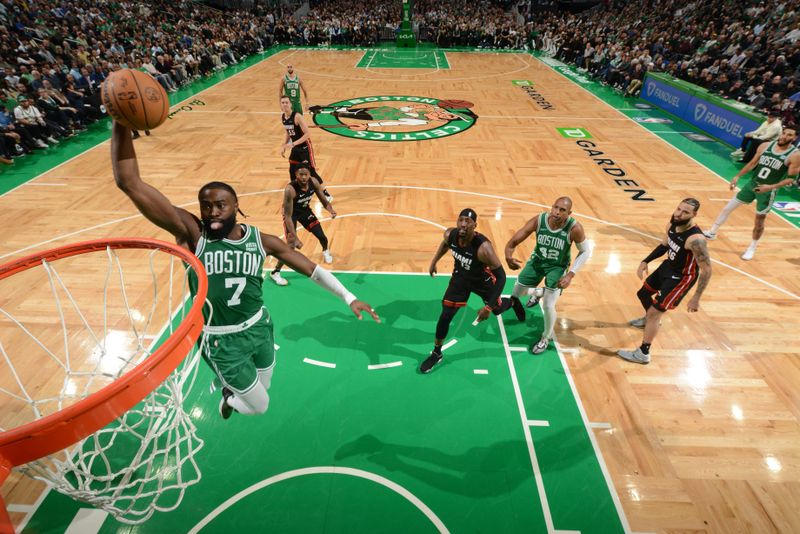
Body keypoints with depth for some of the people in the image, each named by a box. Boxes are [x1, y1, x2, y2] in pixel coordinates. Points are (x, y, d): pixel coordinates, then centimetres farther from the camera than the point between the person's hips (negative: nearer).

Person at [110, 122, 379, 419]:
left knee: (263, 386, 27)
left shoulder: (261, 240, -10)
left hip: (259, 326, 3)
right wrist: (121, 121, -39)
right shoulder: (191, 233, -18)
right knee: (260, 406, 10)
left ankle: (231, 388, 63)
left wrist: (348, 297, -9)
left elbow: (311, 269, -4)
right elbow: (129, 183, -27)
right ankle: (230, 397, 46)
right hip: (221, 341, -3)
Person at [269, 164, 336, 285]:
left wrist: (331, 210, -31)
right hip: (292, 213, -5)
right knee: (291, 245, -15)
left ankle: (325, 251, 49)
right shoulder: (290, 189, -38)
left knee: (322, 236, 11)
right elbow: (288, 216, -37)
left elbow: (323, 200, -8)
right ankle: (275, 272, 3)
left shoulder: (314, 182, -22)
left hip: (305, 210, 5)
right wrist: (295, 238, -43)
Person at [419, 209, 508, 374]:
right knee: (445, 315, -2)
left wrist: (488, 307, -33)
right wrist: (434, 261, 9)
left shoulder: (483, 247, -40)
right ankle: (436, 354, 19)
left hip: (483, 280, -3)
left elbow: (501, 276, -32)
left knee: (497, 309, 22)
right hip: (460, 277, 3)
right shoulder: (450, 234, -26)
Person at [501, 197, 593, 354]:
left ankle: (546, 338, 21)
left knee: (548, 306, -11)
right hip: (537, 260, 3)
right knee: (516, 292, 14)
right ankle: (538, 292, 52)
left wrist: (571, 274, -23)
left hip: (558, 267, -3)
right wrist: (508, 257, -45)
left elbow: (586, 251, -13)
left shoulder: (574, 228, -30)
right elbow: (513, 241, -23)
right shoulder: (538, 220, -26)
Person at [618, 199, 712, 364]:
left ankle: (642, 354, 4)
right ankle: (650, 319, 57)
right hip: (668, 266, 9)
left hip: (681, 277, -8)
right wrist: (645, 261, 2)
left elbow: (707, 270, -28)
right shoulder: (672, 224, -10)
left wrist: (696, 298, -26)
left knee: (655, 312, -9)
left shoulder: (695, 239, -34)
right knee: (643, 293, 26)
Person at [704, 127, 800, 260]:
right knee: (728, 208, 5)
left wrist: (771, 187, -25)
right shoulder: (765, 146, -3)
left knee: (759, 221, 7)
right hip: (752, 183, 4)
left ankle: (752, 247, 26)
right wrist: (737, 176, 3)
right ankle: (712, 232, 23)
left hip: (768, 191, -4)